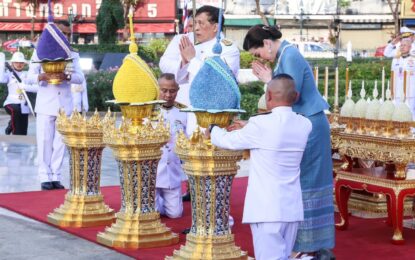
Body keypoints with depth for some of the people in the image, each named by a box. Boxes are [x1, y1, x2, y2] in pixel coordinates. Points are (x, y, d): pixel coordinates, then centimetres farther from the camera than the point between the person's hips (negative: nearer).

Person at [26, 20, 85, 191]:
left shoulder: (73, 55, 10)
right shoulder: (40, 52, 5)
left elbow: (80, 77, -3)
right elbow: (30, 77, -2)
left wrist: (67, 76, -24)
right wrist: (42, 77, -24)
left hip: (65, 105, 2)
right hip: (45, 104, -2)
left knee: (60, 142, 2)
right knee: (45, 141, -3)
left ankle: (56, 176, 8)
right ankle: (45, 177, 2)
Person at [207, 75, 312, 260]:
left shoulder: (261, 124, -14)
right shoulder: (305, 125, 3)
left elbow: (227, 141, 0)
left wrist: (213, 129, 21)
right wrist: (247, 128, 28)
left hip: (267, 210, -6)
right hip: (292, 209, 6)